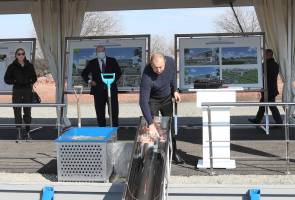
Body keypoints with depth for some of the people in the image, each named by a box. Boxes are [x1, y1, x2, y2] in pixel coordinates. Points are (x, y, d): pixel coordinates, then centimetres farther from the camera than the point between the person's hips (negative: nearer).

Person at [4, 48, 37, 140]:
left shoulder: (29, 65, 6)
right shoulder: (12, 66, 0)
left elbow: (34, 77, 15)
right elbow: (6, 79, 3)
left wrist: (30, 82, -4)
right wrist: (15, 81, -11)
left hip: (28, 90, 2)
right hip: (17, 90, -2)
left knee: (27, 111, 8)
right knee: (17, 111, -7)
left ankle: (27, 131, 19)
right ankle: (19, 131, -6)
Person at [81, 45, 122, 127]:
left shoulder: (112, 61, 9)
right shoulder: (92, 63, 10)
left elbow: (119, 72, 9)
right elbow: (84, 74, 15)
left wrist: (114, 80, -7)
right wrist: (89, 81, -1)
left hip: (111, 90, 0)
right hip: (98, 91, 1)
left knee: (114, 111, -3)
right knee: (100, 113, 2)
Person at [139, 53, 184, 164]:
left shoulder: (170, 63, -24)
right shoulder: (147, 77, -38)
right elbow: (143, 101, -40)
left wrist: (174, 90, 1)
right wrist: (150, 123, -45)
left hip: (167, 98, 4)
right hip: (152, 100, -4)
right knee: (153, 129, -7)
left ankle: (174, 153, 27)